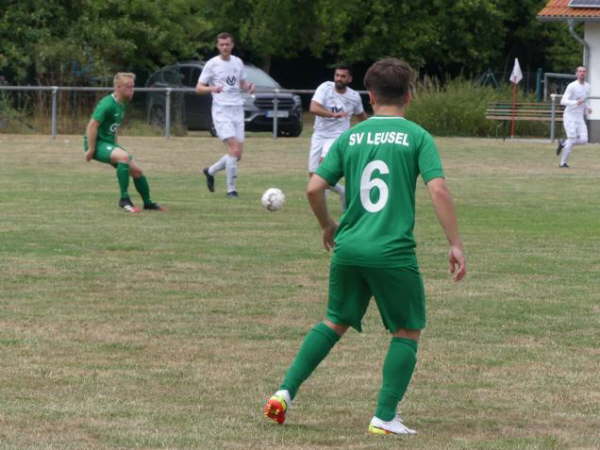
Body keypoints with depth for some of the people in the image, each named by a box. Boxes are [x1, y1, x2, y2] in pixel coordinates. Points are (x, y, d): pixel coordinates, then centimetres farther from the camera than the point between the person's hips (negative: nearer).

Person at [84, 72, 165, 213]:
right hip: (97, 143, -9)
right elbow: (92, 125, -22)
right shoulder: (108, 104, -19)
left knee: (136, 170, 6)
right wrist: (91, 149, -22)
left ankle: (148, 203, 24)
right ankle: (124, 199, -28)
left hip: (109, 143, 9)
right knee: (124, 156, -34)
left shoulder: (122, 104, 10)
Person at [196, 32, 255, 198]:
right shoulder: (212, 64, -3)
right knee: (234, 149, -17)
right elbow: (198, 88, -2)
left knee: (237, 154, 4)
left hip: (237, 110, 6)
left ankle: (210, 171, 28)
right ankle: (231, 189, -10)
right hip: (221, 110, -6)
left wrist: (249, 87, 0)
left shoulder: (238, 62, 12)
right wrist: (211, 88, -23)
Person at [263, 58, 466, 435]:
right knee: (408, 330, 12)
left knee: (336, 322, 22)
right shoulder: (417, 136, -1)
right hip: (394, 252, -4)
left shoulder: (350, 138, 8)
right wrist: (455, 244, -8)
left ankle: (286, 391, 11)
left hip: (348, 249, 4)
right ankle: (385, 416, 5)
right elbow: (438, 190, -12)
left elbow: (314, 188, 4)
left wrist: (327, 226, 22)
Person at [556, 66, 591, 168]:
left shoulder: (587, 86, 10)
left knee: (584, 140, -9)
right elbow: (563, 101, -17)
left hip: (580, 118, 6)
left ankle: (563, 143, 17)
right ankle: (563, 163, 5)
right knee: (572, 140, -12)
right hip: (569, 116, -6)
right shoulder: (572, 86, -11)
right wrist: (576, 103, -33)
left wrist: (587, 110, 8)